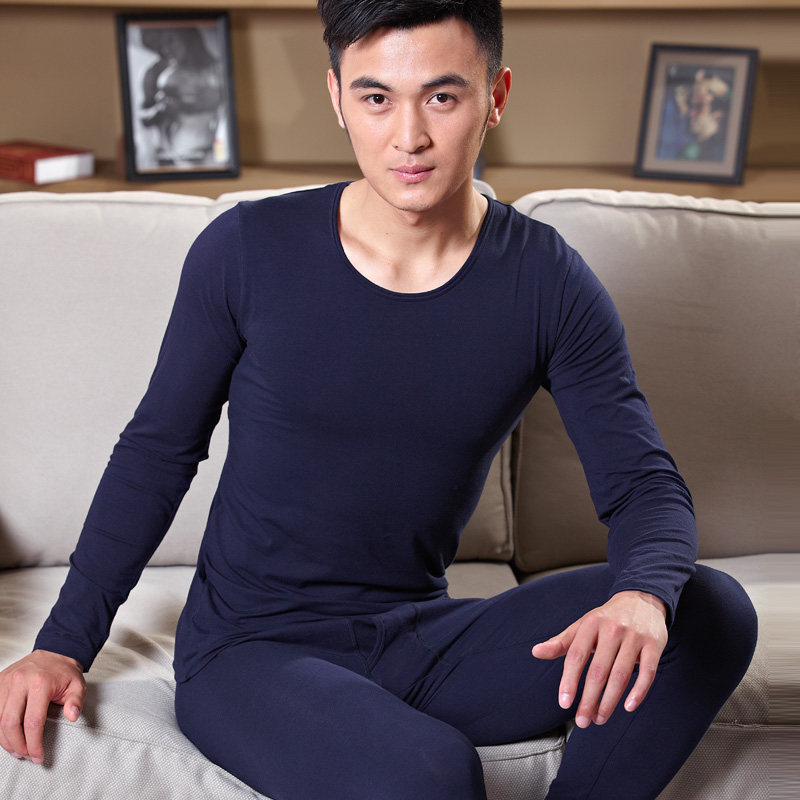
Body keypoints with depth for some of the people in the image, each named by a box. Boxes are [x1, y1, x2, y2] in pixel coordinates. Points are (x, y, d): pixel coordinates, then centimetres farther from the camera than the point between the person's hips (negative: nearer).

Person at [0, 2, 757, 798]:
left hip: (424, 644, 3)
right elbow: (158, 449, 3)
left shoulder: (548, 284, -5)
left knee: (710, 610, -18)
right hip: (250, 649, -3)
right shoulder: (247, 252, -9)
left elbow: (645, 485, -5)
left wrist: (642, 595, -29)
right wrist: (64, 643, -1)